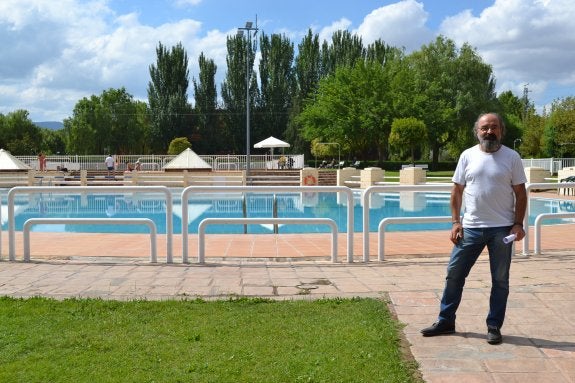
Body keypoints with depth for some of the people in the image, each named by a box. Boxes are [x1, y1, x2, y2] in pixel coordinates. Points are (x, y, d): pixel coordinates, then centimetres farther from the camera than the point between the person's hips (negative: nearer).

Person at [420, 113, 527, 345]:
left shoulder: (512, 157, 0)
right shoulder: (468, 156, 3)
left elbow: (520, 193, 1)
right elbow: (457, 190, 5)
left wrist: (518, 224, -7)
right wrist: (455, 222, -2)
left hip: (502, 229, -1)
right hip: (471, 228, 1)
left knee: (500, 280, 8)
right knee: (454, 274, 5)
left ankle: (494, 326, 22)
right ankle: (446, 321, 19)